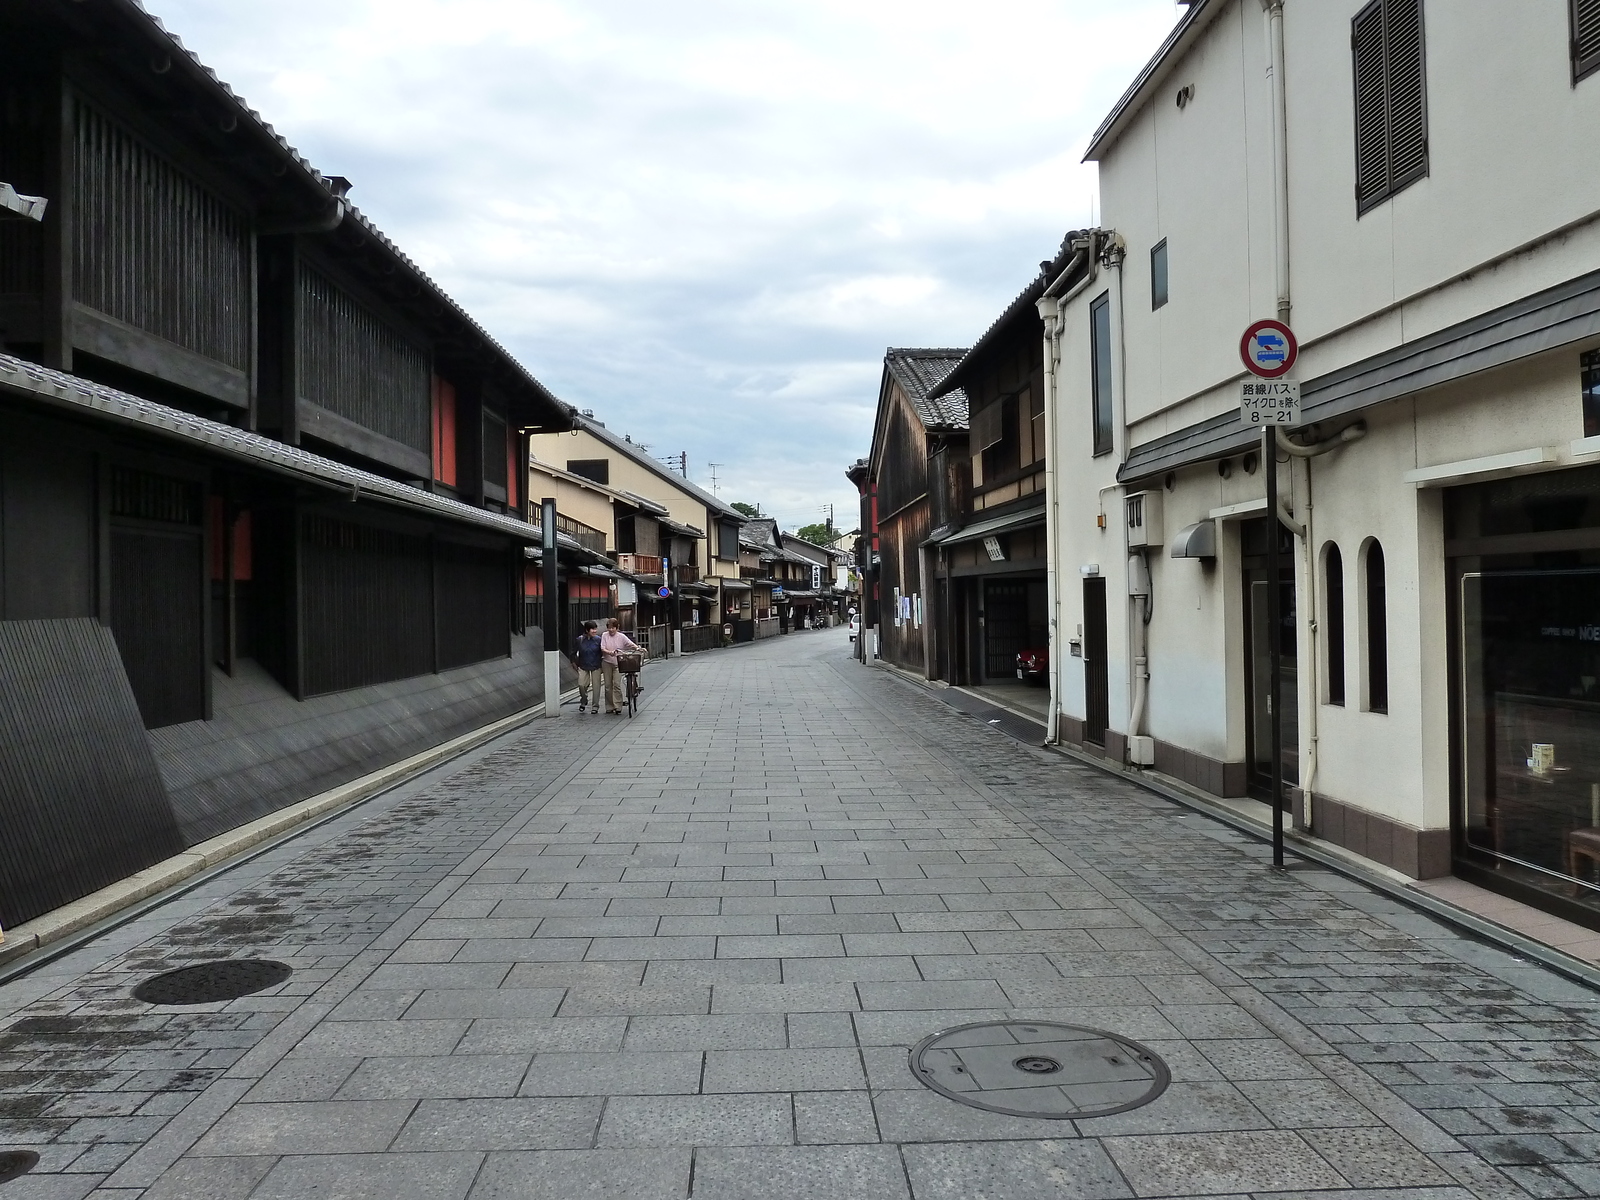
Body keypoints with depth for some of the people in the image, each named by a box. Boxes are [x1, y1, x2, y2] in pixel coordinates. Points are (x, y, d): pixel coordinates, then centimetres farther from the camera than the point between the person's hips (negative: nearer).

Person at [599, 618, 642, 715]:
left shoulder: (621, 636, -1)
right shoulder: (604, 635, 1)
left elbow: (631, 644, -4)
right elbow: (602, 648, -5)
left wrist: (639, 648, -22)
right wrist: (610, 652, -24)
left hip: (617, 663, -2)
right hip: (607, 662, 2)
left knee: (616, 684, -13)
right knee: (608, 685, 4)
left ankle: (617, 706, -12)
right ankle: (609, 707, 13)